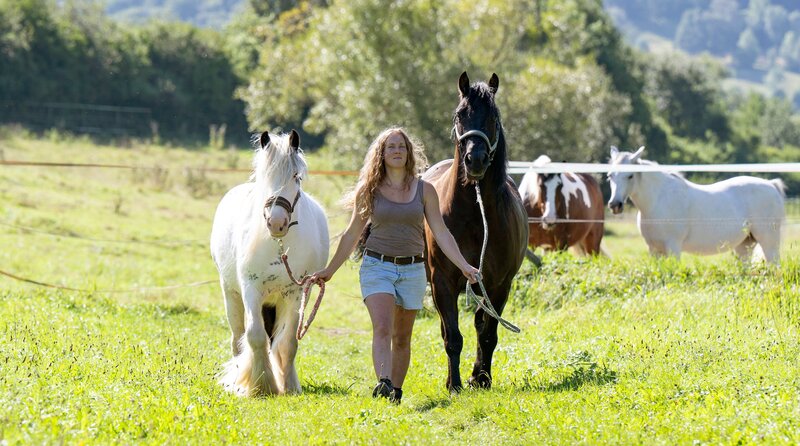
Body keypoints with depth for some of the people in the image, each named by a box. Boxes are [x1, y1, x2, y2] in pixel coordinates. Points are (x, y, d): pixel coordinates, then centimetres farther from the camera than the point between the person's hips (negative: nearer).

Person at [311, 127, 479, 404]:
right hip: (377, 266, -2)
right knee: (382, 328, -20)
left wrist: (463, 265, -7)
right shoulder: (369, 190, 3)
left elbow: (441, 232, 4)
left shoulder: (424, 190, 4)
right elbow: (352, 234, 11)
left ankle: (396, 391, 17)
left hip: (412, 269, 2)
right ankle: (383, 383, -36)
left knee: (402, 337, 8)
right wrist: (329, 271, 14)